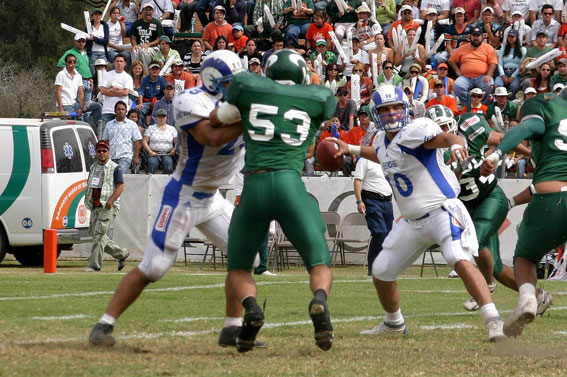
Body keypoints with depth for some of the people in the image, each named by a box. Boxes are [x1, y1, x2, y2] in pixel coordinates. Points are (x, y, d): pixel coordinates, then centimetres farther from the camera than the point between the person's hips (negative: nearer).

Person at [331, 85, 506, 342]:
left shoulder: (416, 130, -16)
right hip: (412, 221, 9)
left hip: (442, 210, -9)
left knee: (460, 260, -31)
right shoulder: (382, 140, 9)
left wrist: (456, 146, -57)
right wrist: (351, 149, 33)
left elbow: (446, 137, -35)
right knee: (381, 273, 14)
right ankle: (393, 323, 40)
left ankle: (494, 322, -32)